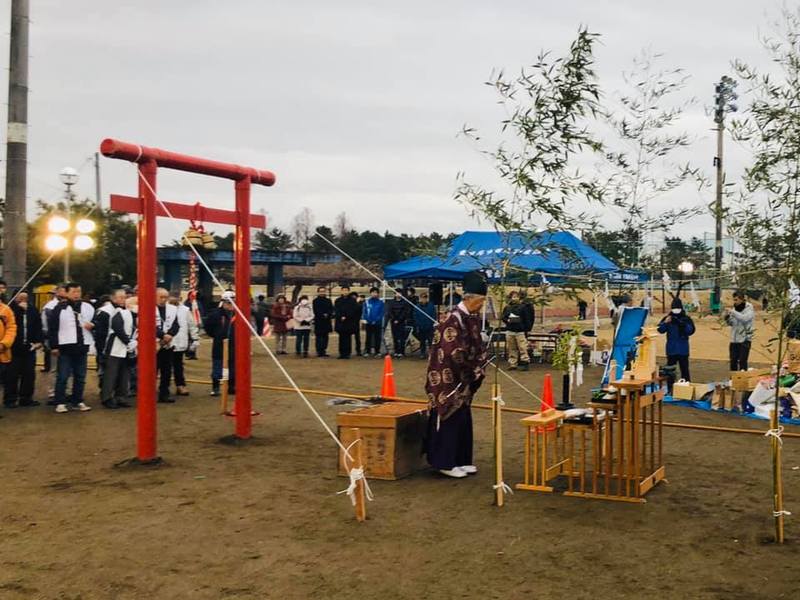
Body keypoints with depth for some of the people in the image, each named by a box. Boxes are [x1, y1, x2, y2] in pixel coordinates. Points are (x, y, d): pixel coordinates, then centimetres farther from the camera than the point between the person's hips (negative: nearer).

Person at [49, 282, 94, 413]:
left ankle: (77, 402, 20)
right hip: (65, 347, -4)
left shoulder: (88, 307, 8)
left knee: (80, 376, 10)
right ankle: (60, 403, 6)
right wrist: (54, 346, -8)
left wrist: (92, 325, -6)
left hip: (82, 347, 4)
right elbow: (52, 328, -4)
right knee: (62, 377, 0)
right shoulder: (60, 308, -3)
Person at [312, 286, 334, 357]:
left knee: (325, 337, 6)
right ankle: (319, 351, -3)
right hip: (318, 322, -4)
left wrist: (328, 314, -14)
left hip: (327, 322, 4)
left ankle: (323, 351, 11)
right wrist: (323, 315, -17)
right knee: (318, 337, -3)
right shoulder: (315, 301, 2)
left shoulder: (328, 300, 15)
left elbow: (331, 310, 6)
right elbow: (316, 311, -7)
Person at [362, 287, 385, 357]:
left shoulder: (380, 302, 2)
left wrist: (376, 320, -12)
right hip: (368, 323, 0)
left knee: (377, 338, 2)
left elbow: (382, 313, -1)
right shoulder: (367, 301, 4)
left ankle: (377, 351, 7)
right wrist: (365, 320, -11)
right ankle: (367, 351, 7)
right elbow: (364, 312, 3)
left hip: (378, 323, 0)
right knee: (368, 337, 3)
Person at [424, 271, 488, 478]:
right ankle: (445, 463, 6)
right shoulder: (454, 319, -19)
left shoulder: (473, 318, 8)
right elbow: (453, 352, -22)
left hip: (463, 378, 9)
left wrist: (479, 367, 1)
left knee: (463, 418, 13)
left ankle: (460, 460, 22)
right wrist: (473, 370, -11)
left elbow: (478, 346, 16)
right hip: (449, 377, -9)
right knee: (450, 418, -3)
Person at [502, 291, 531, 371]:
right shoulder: (507, 307, 8)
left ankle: (525, 363, -3)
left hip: (520, 331, -3)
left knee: (523, 348, -7)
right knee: (511, 349, 6)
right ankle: (512, 363, 12)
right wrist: (507, 320, -8)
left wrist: (526, 330, -2)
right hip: (510, 331, 3)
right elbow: (503, 317, 14)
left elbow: (526, 319, 2)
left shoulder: (522, 307, 1)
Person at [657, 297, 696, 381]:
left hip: (683, 350, -1)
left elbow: (691, 331, -11)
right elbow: (660, 330, -4)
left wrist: (683, 324, -23)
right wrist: (665, 323, -21)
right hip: (671, 350, 1)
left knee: (684, 370, 5)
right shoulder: (668, 318, 1)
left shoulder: (686, 319, -2)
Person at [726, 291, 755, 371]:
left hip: (745, 339, -5)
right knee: (733, 361, 8)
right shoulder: (735, 308, 9)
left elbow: (745, 318, -24)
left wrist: (733, 312, -26)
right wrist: (727, 317, -6)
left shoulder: (749, 308, -6)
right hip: (734, 339, 5)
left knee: (742, 361, -6)